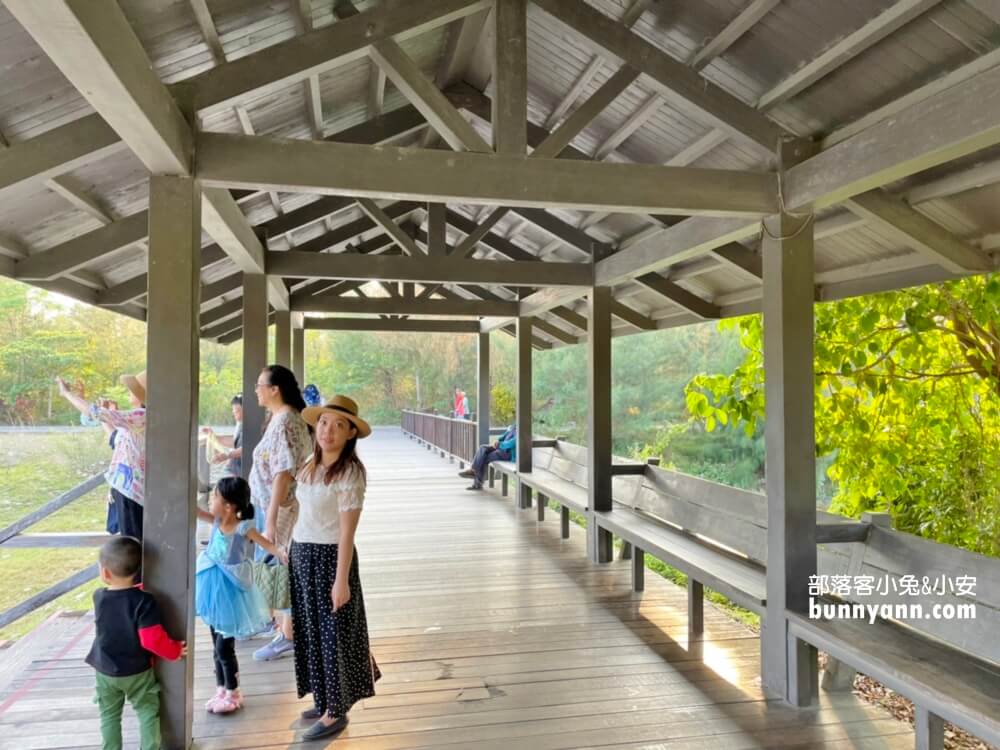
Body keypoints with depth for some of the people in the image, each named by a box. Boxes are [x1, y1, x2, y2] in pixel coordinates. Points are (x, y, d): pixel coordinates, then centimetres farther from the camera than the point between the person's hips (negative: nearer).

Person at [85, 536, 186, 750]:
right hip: (137, 672, -3)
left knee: (109, 716, 19)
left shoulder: (99, 597, -14)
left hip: (106, 672, 3)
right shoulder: (143, 601, -25)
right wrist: (175, 650, -13)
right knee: (148, 714, 13)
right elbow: (153, 639, -27)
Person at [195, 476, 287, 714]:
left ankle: (233, 694, 20)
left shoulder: (243, 528, -20)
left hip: (231, 592, -6)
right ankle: (221, 690, 34)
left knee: (224, 648, 1)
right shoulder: (216, 521, -3)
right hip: (215, 590, 6)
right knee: (217, 646, 17)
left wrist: (281, 553, -37)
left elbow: (266, 544, -20)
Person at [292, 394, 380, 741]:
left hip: (328, 557, -8)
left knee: (332, 632, 5)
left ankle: (336, 712, 21)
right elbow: (305, 513, 9)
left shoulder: (350, 471, -17)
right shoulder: (312, 465, 5)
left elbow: (347, 531, -18)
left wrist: (341, 580, -18)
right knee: (311, 630, 18)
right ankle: (325, 700, 35)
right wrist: (293, 552, 9)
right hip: (302, 554, 8)